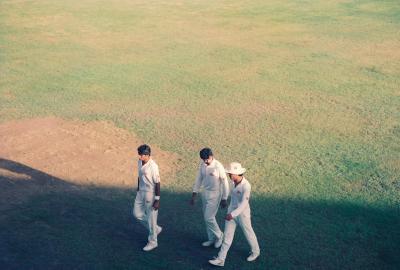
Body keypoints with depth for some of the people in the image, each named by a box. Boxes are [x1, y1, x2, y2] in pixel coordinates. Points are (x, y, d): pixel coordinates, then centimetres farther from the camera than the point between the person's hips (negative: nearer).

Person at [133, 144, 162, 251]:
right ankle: (155, 229, 31)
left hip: (151, 193, -8)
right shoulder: (139, 162, 1)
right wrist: (138, 191, 20)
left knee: (151, 217, 2)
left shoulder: (153, 166, -23)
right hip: (141, 192, 8)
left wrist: (157, 200, -18)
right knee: (137, 213, 14)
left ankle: (152, 242, 18)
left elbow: (157, 183, -19)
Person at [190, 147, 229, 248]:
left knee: (209, 217, -7)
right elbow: (199, 180, 10)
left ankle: (219, 236, 15)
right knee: (206, 217, 13)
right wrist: (194, 195, 8)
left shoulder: (218, 166, -20)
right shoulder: (202, 166, 0)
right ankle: (211, 239, 27)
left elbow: (224, 182, -14)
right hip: (205, 194, 7)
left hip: (215, 195, -7)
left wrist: (224, 199, -11)